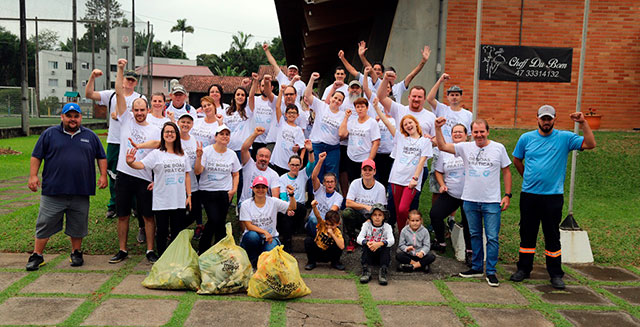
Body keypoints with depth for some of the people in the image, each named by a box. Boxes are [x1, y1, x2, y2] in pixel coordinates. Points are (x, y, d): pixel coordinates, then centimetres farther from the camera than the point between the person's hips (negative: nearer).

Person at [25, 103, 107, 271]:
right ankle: (37, 255, 15)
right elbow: (36, 156, 7)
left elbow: (101, 157, 16)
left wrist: (103, 175, 5)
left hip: (81, 193, 1)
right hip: (53, 192, -1)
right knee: (45, 225, 3)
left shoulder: (90, 136, 12)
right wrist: (33, 175, -3)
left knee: (78, 226, 9)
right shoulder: (49, 134, 6)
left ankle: (76, 253, 25)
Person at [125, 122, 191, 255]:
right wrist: (130, 163, -38)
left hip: (180, 202, 3)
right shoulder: (156, 154, -2)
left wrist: (189, 195, 8)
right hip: (161, 202, -3)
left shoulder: (182, 155, 9)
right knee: (162, 231, 6)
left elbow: (187, 175, 12)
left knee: (178, 232, 11)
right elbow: (141, 165, -16)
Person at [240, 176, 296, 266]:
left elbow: (292, 207, -5)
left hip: (270, 237, 0)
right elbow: (248, 226, -11)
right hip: (252, 238, 0)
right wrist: (265, 232, -23)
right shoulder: (245, 204, -4)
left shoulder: (273, 202, -1)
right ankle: (253, 260, -7)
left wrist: (291, 195, -24)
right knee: (253, 236, -35)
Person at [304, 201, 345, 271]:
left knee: (338, 246, -27)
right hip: (316, 251, 0)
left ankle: (335, 262, 3)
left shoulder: (337, 233, -14)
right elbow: (318, 216, -35)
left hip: (327, 255, 0)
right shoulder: (322, 224, -13)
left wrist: (332, 234, -33)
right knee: (308, 240, -25)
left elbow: (342, 247, -31)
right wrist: (314, 207, -56)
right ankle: (311, 262, -6)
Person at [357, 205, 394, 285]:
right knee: (365, 245, -28)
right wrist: (367, 242, -36)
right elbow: (359, 238, -13)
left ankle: (383, 272, -35)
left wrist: (379, 244, -40)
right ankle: (366, 271, -34)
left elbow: (391, 240, -21)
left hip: (382, 254, 0)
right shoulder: (366, 225, 1)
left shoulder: (387, 226, -1)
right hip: (369, 254, 1)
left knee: (387, 247, -29)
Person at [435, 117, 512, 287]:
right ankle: (476, 268, 24)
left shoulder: (498, 148, 1)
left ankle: (491, 272, 7)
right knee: (475, 235, 13)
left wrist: (507, 195, 1)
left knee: (492, 237, -2)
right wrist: (438, 128, -14)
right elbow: (442, 146, -2)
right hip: (470, 200, 3)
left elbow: (506, 171, 5)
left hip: (492, 202, -2)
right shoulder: (466, 147, 4)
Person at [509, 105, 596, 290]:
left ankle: (556, 274, 15)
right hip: (529, 195, 2)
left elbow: (590, 144, -10)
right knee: (527, 233, 10)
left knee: (553, 236, 4)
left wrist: (583, 123, -18)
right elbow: (517, 160, 15)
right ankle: (523, 269, 23)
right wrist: (528, 178, 11)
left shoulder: (564, 138, -1)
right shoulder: (526, 138, 4)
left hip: (553, 196, -1)